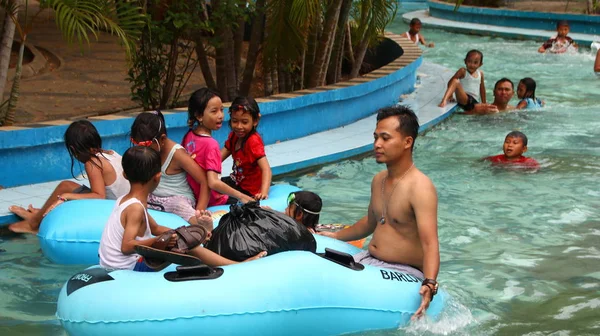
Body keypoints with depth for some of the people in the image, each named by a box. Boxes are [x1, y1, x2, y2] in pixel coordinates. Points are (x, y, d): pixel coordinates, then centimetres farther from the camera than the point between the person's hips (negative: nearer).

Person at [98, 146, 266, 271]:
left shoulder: (125, 200, 10)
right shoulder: (136, 208, -19)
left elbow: (155, 228, 17)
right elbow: (126, 246, -27)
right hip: (127, 267, -10)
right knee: (188, 246, -14)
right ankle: (238, 266, -10)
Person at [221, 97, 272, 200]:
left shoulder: (253, 141, -26)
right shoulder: (233, 136, 2)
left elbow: (266, 169, -36)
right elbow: (219, 157, -3)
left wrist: (263, 193, -52)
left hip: (249, 190, -8)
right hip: (237, 182, 9)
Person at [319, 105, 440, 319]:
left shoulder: (420, 188, -18)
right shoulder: (378, 181, 11)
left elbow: (430, 244, -28)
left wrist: (429, 284, -44)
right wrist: (335, 236, 37)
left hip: (403, 273, -9)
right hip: (368, 261, 9)